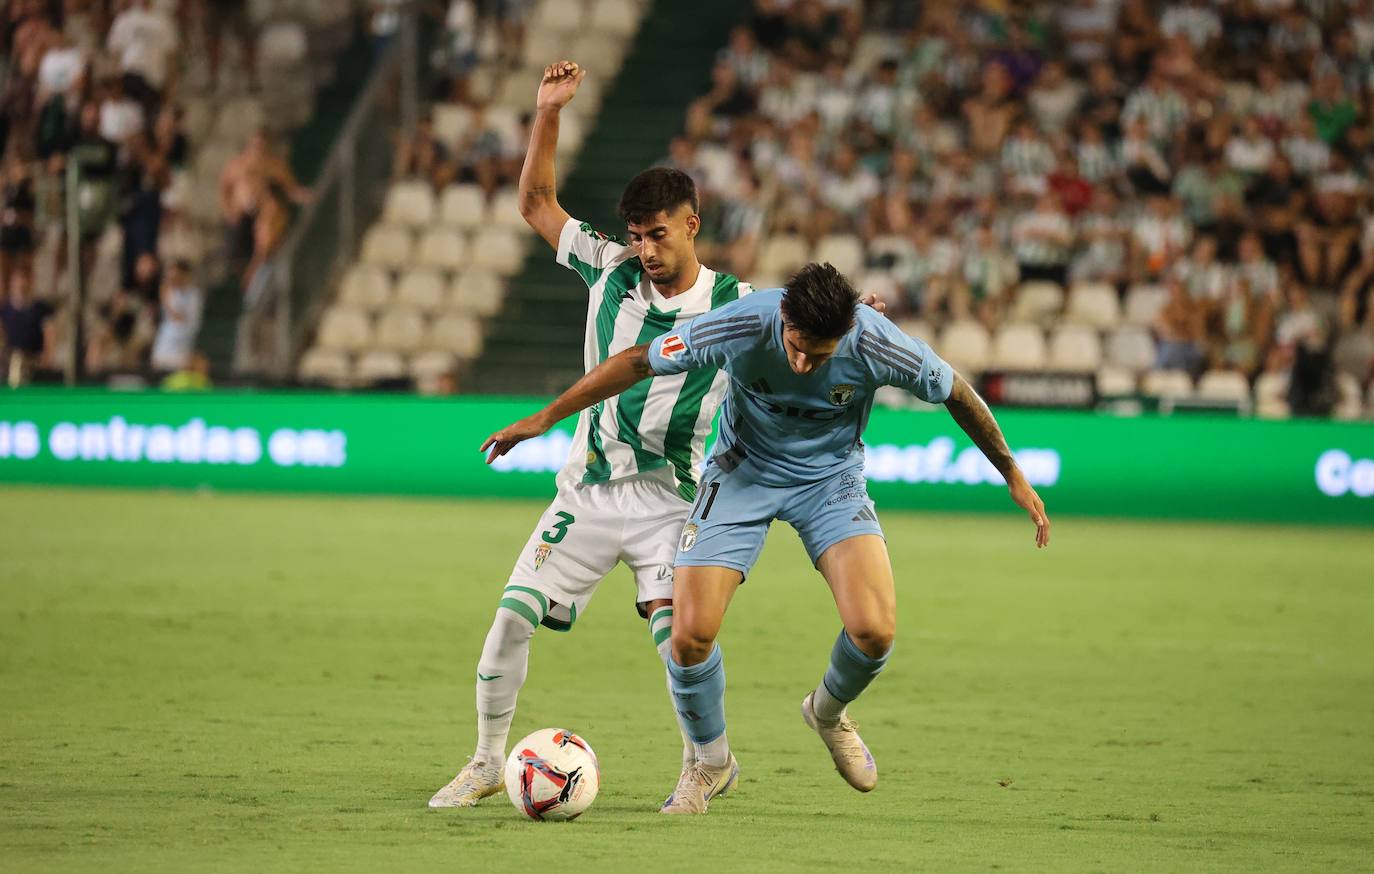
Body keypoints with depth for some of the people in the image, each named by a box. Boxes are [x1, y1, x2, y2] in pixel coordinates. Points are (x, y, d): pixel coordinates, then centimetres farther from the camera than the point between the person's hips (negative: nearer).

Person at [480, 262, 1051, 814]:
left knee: (874, 631, -20)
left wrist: (1014, 477, 3)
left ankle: (828, 712, 16)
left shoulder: (876, 345, -28)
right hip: (744, 472, 0)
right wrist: (543, 419, -10)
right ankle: (711, 762, 16)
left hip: (831, 477, 0)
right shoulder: (742, 326, -29)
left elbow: (956, 393, -8)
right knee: (690, 634, -13)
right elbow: (636, 363, -16)